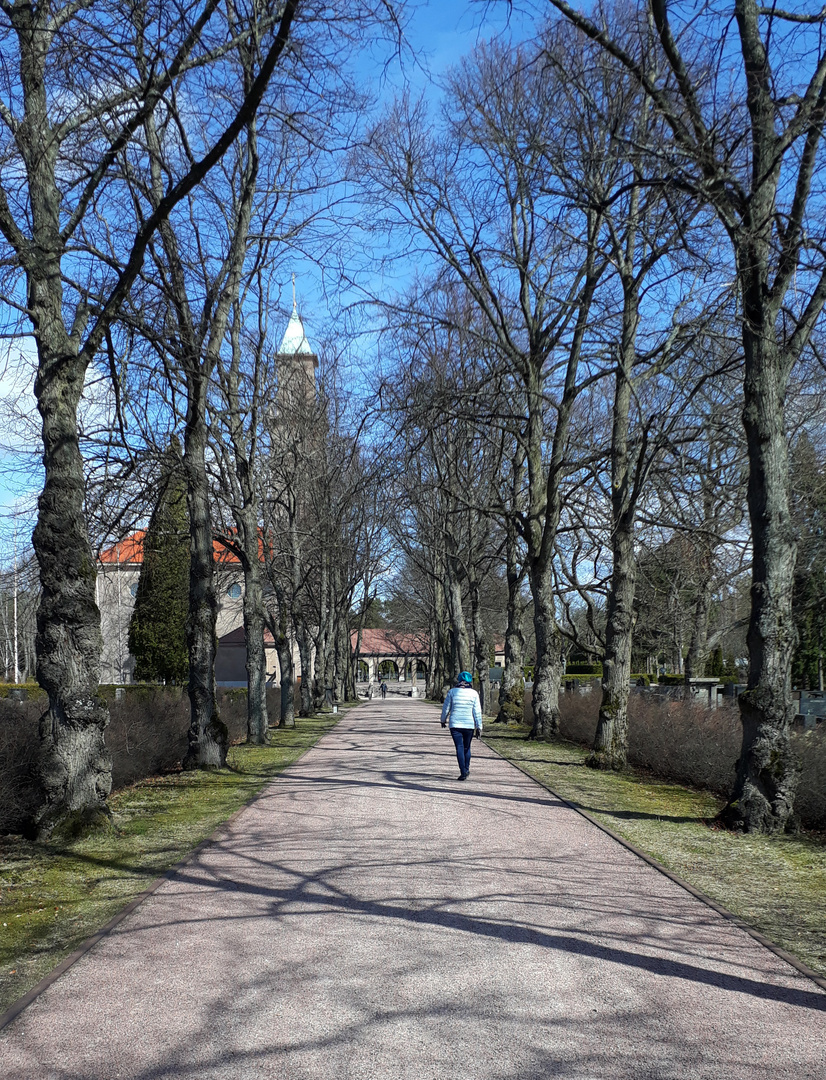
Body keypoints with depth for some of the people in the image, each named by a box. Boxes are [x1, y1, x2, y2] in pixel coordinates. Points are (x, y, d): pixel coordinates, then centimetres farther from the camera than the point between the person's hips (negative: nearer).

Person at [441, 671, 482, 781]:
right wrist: (479, 727, 2)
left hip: (455, 724, -1)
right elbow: (477, 712, -2)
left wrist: (443, 720, 19)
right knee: (467, 747, 19)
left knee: (460, 748, -2)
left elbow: (446, 708, 4)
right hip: (469, 724, 1)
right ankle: (466, 769, 28)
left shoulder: (452, 691, -2)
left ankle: (463, 773, -12)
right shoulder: (474, 693, -2)